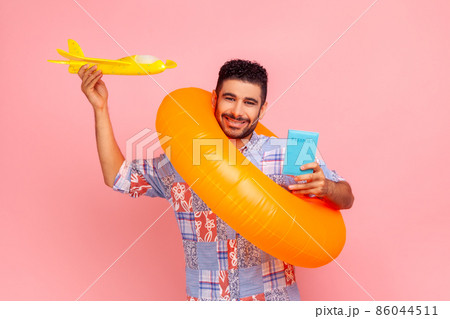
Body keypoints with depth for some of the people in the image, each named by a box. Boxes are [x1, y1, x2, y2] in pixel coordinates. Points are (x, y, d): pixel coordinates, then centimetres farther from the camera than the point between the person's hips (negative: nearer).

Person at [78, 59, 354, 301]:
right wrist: (101, 108, 2)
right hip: (205, 296, 3)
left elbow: (346, 198, 1)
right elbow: (117, 176, 8)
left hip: (274, 297, -2)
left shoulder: (286, 158, -6)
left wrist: (327, 188, -23)